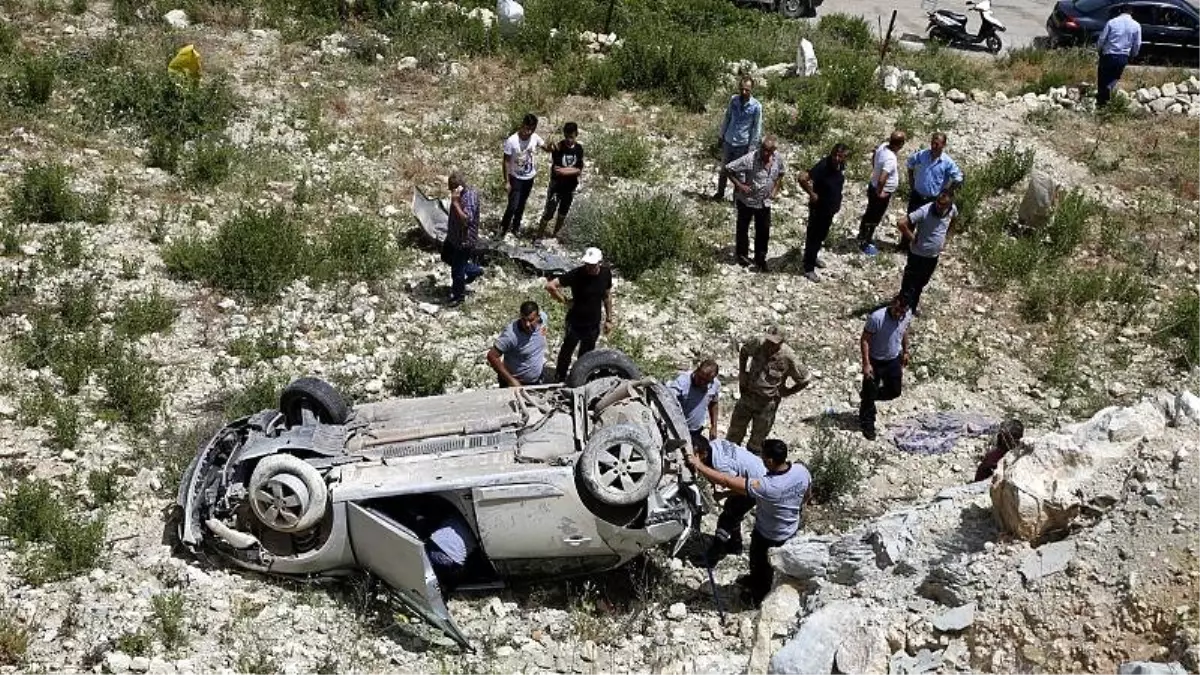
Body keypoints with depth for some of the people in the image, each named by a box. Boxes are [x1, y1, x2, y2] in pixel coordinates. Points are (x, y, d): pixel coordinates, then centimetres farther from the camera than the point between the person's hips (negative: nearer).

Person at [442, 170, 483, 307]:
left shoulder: (469, 199, -33)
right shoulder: (460, 193, -4)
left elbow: (466, 220, -42)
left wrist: (455, 202, -42)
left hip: (464, 239, -10)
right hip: (454, 235, 10)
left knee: (457, 270, 6)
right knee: (446, 256, 29)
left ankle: (459, 296, 29)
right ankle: (473, 270, 42)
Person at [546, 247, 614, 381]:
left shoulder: (606, 273, -9)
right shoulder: (576, 274, -23)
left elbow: (607, 296, 7)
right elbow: (550, 286, -24)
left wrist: (609, 319, 10)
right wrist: (564, 301, -18)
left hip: (594, 324, 4)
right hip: (575, 323, -4)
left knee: (586, 355, 19)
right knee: (567, 351, 10)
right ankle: (560, 381, 27)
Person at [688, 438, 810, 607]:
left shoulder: (765, 486, -43)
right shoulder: (802, 470, -25)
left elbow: (726, 481, -38)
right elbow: (807, 495, -4)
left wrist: (699, 466, -28)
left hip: (768, 537, -6)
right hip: (792, 529, 6)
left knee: (760, 564, 24)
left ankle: (758, 597, 48)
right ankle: (756, 580, 58)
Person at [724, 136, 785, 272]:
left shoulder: (778, 159, -11)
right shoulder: (749, 159, -28)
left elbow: (780, 174, 12)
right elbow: (728, 169, -23)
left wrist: (775, 189, 0)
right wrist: (739, 185, -24)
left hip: (765, 201, 4)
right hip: (746, 200, -4)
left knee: (764, 231, 12)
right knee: (743, 228, 14)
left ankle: (760, 259, 30)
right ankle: (742, 256, 35)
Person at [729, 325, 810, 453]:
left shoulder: (788, 358, -24)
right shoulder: (758, 344, -16)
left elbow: (804, 380, -10)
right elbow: (744, 351, 9)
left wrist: (786, 392, -7)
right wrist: (742, 373, 4)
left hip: (767, 403, -3)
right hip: (748, 394, 3)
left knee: (755, 443, 11)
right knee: (734, 435, 18)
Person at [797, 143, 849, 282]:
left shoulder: (841, 165, -6)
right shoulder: (822, 166, -30)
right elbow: (802, 179, -37)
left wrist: (838, 201, 13)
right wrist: (812, 194, -25)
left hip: (831, 207, 8)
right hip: (818, 208, -7)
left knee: (822, 235, 25)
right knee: (813, 236, 5)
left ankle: (813, 257, 48)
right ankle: (808, 269, 17)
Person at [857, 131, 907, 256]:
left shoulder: (883, 146, -9)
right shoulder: (891, 159, -35)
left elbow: (873, 157, 12)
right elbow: (882, 179, -40)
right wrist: (879, 193, -24)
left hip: (873, 186, 9)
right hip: (882, 193, -9)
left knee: (869, 214, 26)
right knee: (874, 218, 10)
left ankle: (863, 236, 45)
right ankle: (865, 243, 26)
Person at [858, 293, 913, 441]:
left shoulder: (907, 316, -15)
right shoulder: (876, 318, -32)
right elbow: (864, 340, -22)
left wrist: (905, 352, 16)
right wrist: (866, 364, -23)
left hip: (894, 360, 5)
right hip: (875, 361, -5)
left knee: (895, 391, 18)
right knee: (870, 393, 6)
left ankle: (867, 396, 44)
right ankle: (867, 424, 27)